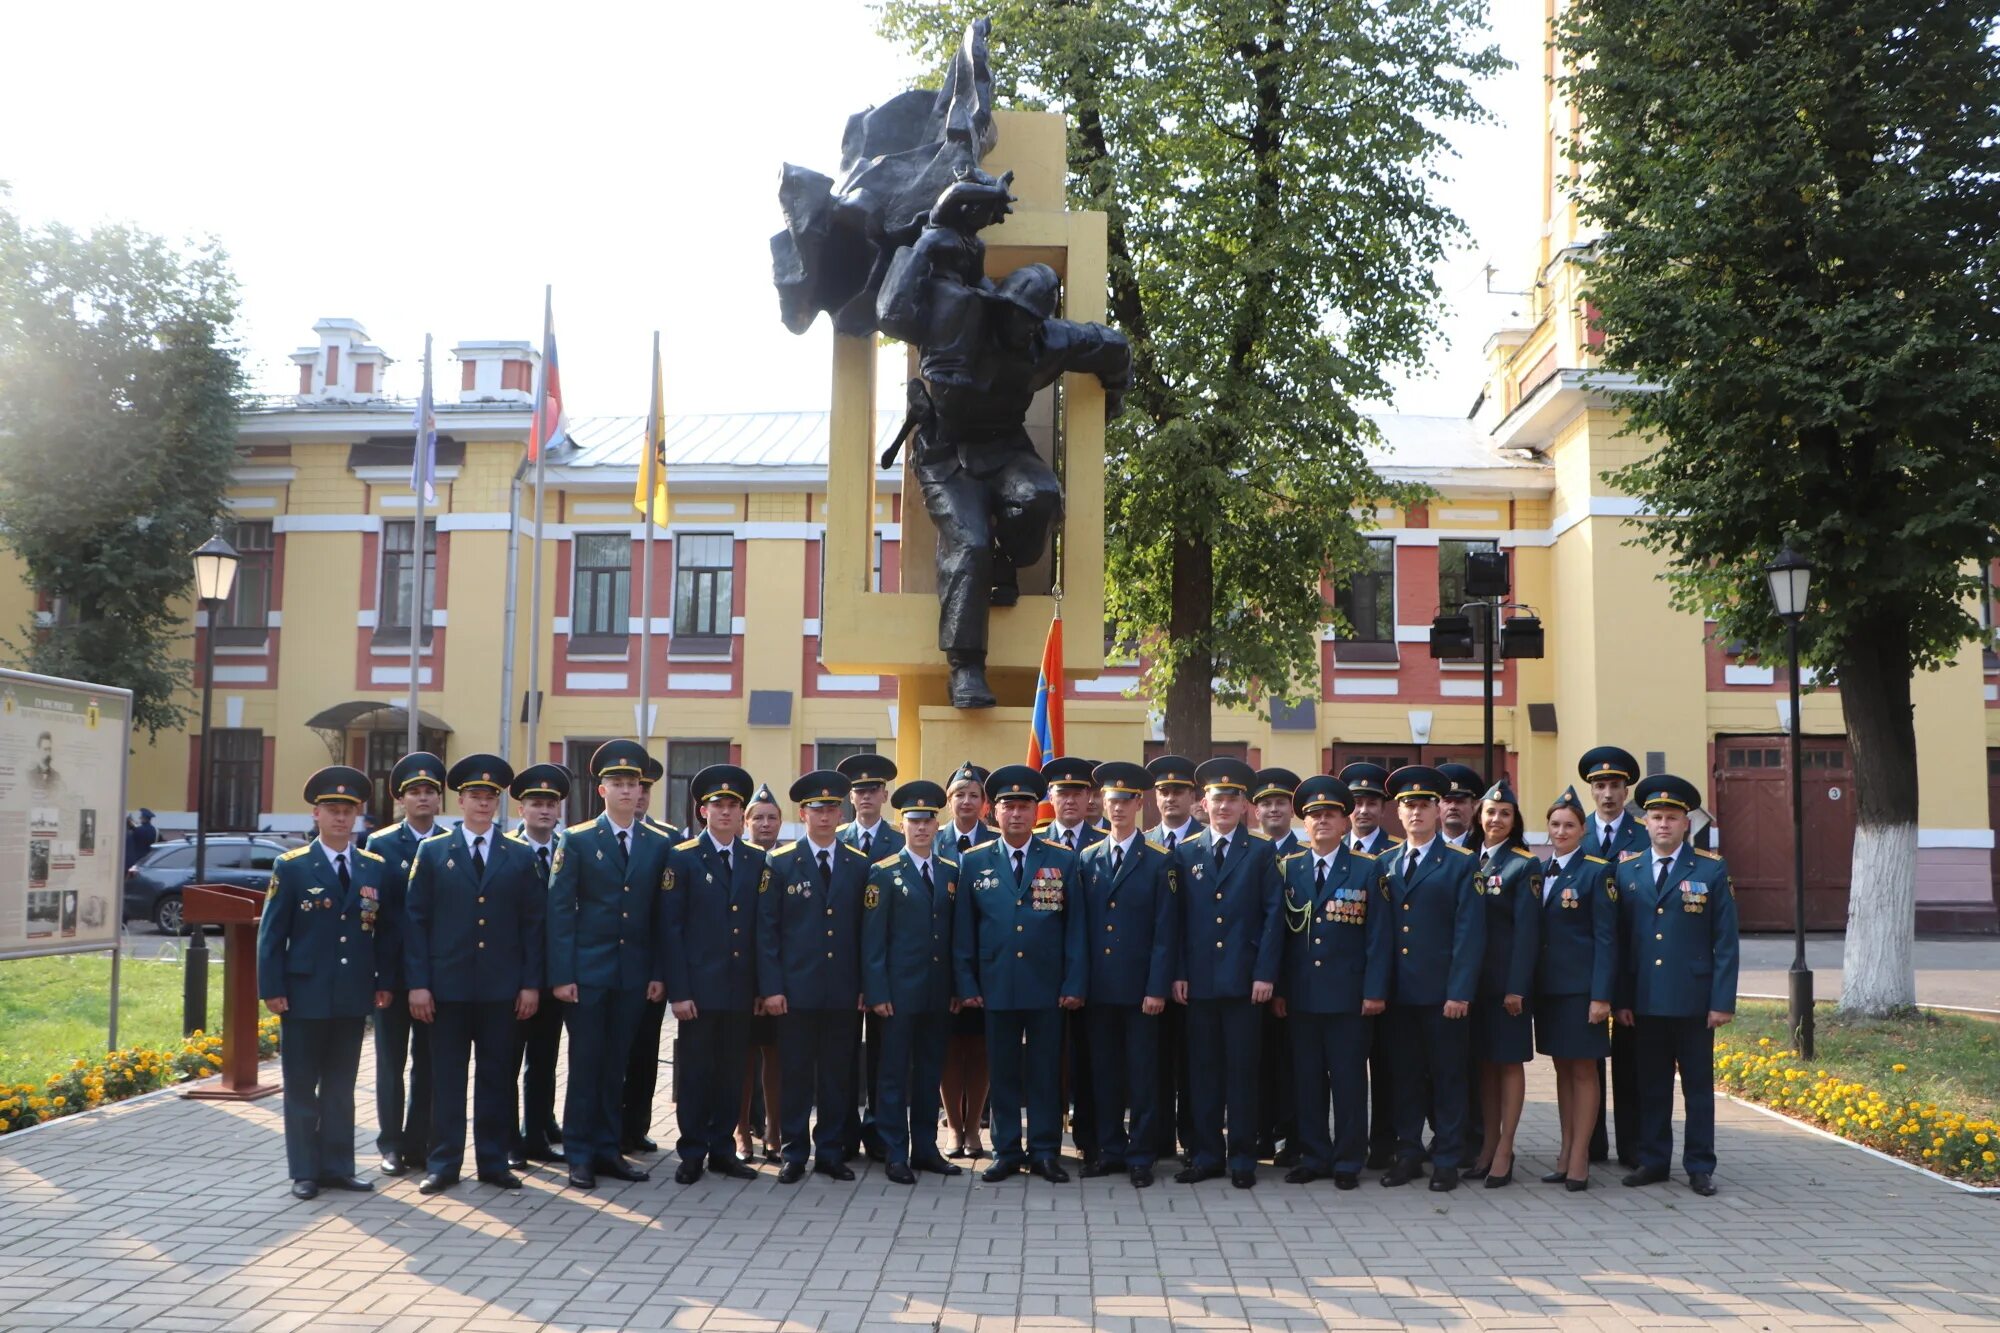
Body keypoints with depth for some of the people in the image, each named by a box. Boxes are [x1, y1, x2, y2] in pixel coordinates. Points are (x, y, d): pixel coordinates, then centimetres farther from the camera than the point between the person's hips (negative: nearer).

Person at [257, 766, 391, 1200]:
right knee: (302, 1087, 6)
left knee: (341, 1087, 11)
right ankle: (304, 1172, 14)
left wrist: (384, 982, 2)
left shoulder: (376, 868, 6)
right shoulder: (291, 867, -3)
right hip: (303, 995, -3)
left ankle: (338, 1166, 19)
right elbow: (271, 933, -4)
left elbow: (385, 931, 9)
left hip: (354, 997, 3)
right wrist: (272, 989, -9)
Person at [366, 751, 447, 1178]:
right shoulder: (381, 844, 2)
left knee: (429, 1062, 6)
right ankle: (392, 1144, 14)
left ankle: (420, 1144, 14)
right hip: (393, 971, -1)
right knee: (391, 1061, 6)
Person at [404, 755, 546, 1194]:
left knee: (497, 1075, 6)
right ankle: (444, 1163, 13)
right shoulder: (432, 852, 5)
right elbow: (415, 920, 2)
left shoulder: (521, 857, 7)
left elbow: (533, 923, 5)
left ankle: (493, 1162, 15)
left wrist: (531, 983, -1)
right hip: (448, 984, -1)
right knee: (447, 1076, 4)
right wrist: (417, 983, -5)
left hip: (502, 987, 1)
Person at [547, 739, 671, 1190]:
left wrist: (659, 973, 1)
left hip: (634, 973, 3)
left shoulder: (659, 845, 7)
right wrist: (561, 975, -10)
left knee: (616, 1065, 9)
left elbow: (663, 914, 7)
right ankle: (579, 1154, 10)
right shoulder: (577, 841, 0)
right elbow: (560, 911, -4)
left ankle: (607, 1149, 18)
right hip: (587, 970, -2)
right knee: (585, 1064, 1)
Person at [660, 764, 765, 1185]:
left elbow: (762, 926, 9)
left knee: (731, 1072, 8)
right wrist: (678, 990, -10)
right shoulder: (683, 859, -1)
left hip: (741, 989, 3)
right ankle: (692, 1154, 13)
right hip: (699, 988, -3)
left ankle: (722, 1150, 19)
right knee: (695, 1071, 2)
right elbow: (670, 928, -4)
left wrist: (762, 986, 3)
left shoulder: (757, 861, 9)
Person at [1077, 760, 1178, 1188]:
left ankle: (1141, 1156, 11)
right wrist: (1079, 982, 3)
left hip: (1140, 988, -3)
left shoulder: (1160, 861, -1)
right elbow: (1081, 925, 9)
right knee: (1104, 1072, 9)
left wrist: (1158, 988, -10)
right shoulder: (1087, 859, 10)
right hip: (1099, 988, 3)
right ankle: (1110, 1149, 19)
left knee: (1142, 1073, 2)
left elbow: (1166, 930, -5)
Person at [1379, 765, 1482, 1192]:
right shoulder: (1386, 864, 12)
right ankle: (1408, 1154, 19)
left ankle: (1447, 1160, 12)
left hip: (1442, 992, -4)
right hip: (1399, 992, 4)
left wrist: (1460, 991, -14)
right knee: (1405, 1075, 10)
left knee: (1447, 1076, 4)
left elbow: (1469, 932, -7)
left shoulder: (1460, 864, -2)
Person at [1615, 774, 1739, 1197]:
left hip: (1693, 1000, -2)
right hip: (1644, 1001, 2)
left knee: (1698, 1085, 6)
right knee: (1651, 1084, 9)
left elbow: (1726, 941, -2)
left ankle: (1699, 1167, 14)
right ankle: (1653, 1161, 18)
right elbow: (1621, 940, 6)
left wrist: (1723, 1001, -8)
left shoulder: (1711, 869, 0)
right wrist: (1621, 999, 0)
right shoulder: (1627, 871, 7)